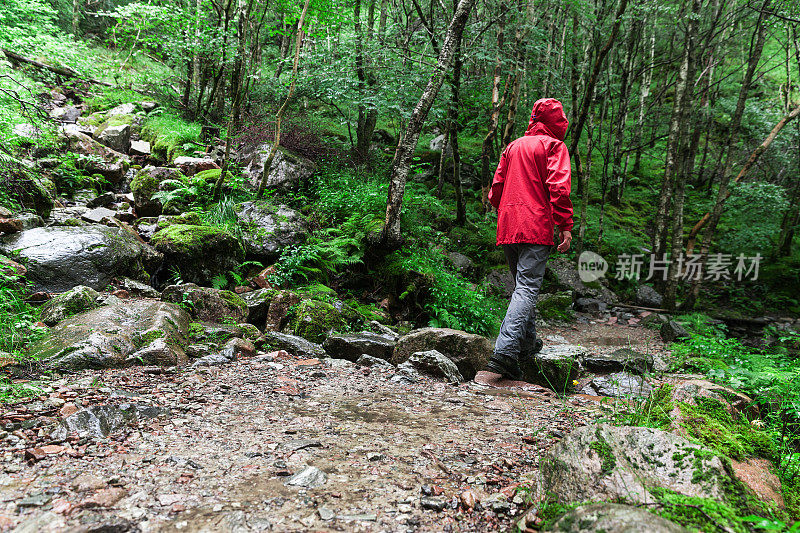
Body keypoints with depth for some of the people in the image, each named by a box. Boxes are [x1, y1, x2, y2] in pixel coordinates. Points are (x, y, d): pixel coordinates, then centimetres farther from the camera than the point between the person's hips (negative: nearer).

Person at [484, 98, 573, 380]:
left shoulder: (513, 146, 20)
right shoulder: (554, 146, 2)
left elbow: (496, 186, 18)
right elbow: (558, 187, -11)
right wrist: (565, 226, -12)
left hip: (508, 228, 7)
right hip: (536, 228, -6)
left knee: (522, 285, 20)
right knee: (527, 288, -12)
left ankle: (528, 343, 28)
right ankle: (504, 351, -25)